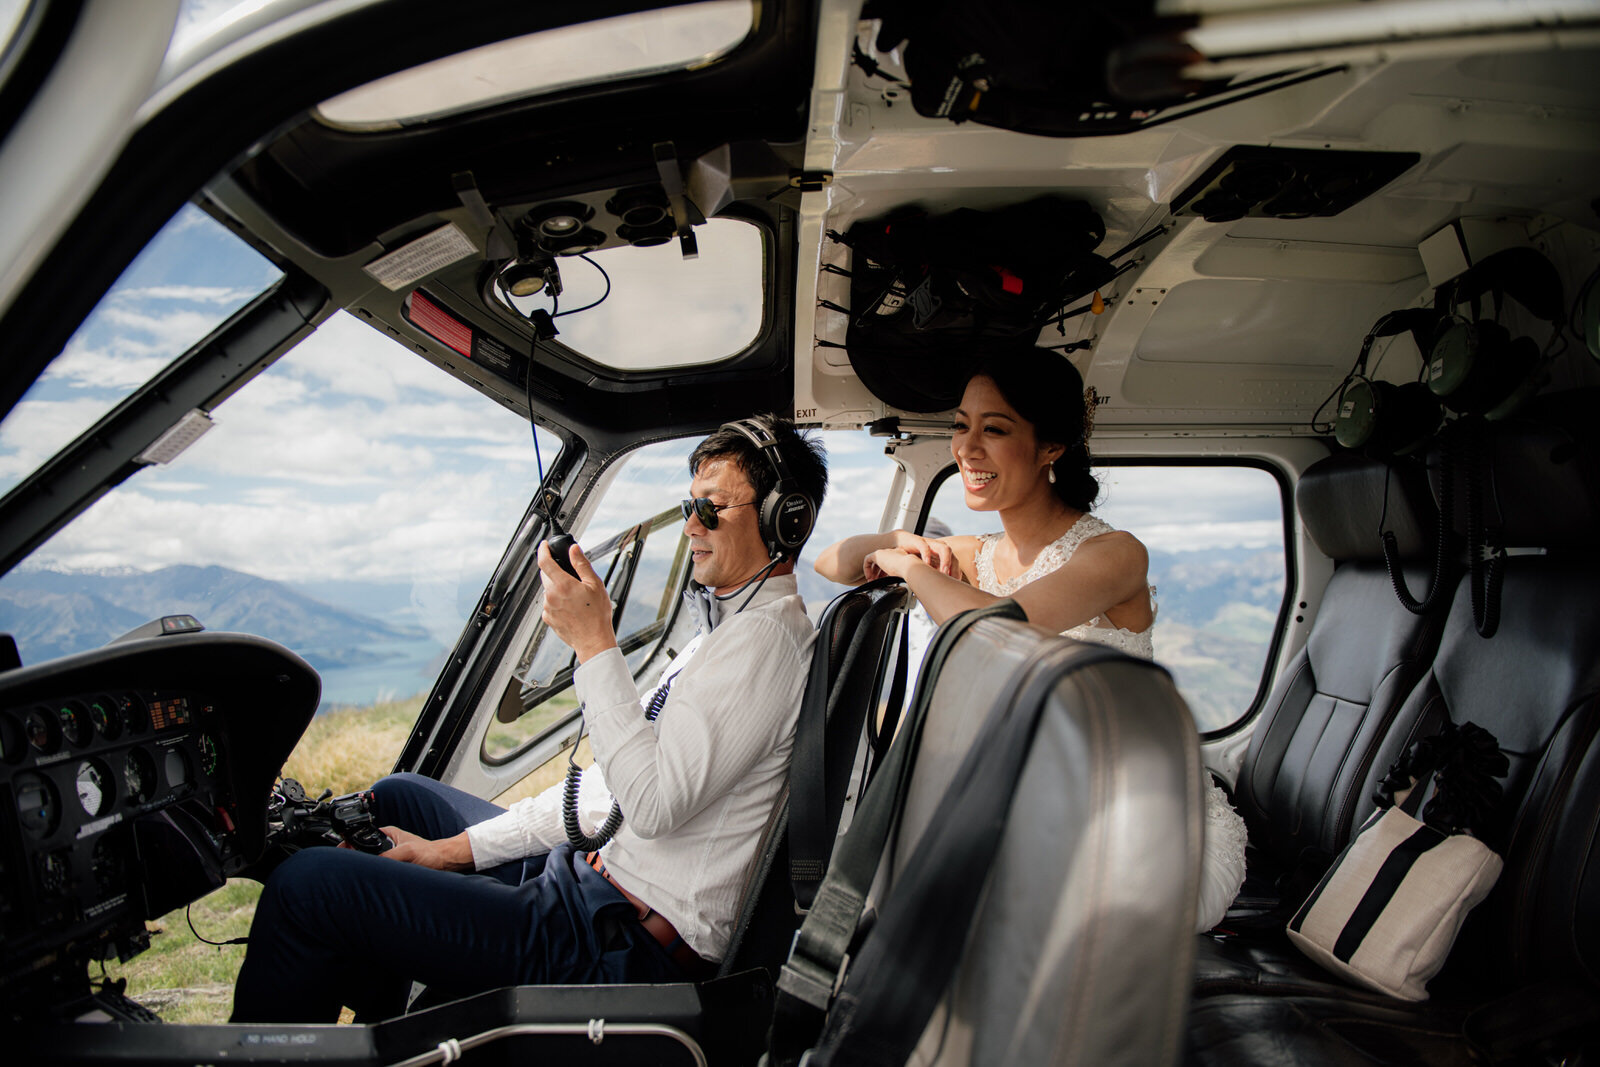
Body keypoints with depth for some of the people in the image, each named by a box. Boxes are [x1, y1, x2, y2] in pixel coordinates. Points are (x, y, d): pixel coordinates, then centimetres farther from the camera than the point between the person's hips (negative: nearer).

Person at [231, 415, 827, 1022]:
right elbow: (611, 786, 15)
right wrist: (459, 848, 11)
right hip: (588, 873, 11)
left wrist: (594, 643, -22)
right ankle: (371, 1039, 31)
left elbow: (654, 804, -27)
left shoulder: (765, 637, -17)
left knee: (307, 883, -11)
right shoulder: (726, 629, 15)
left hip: (623, 946, -11)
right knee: (399, 798, 26)